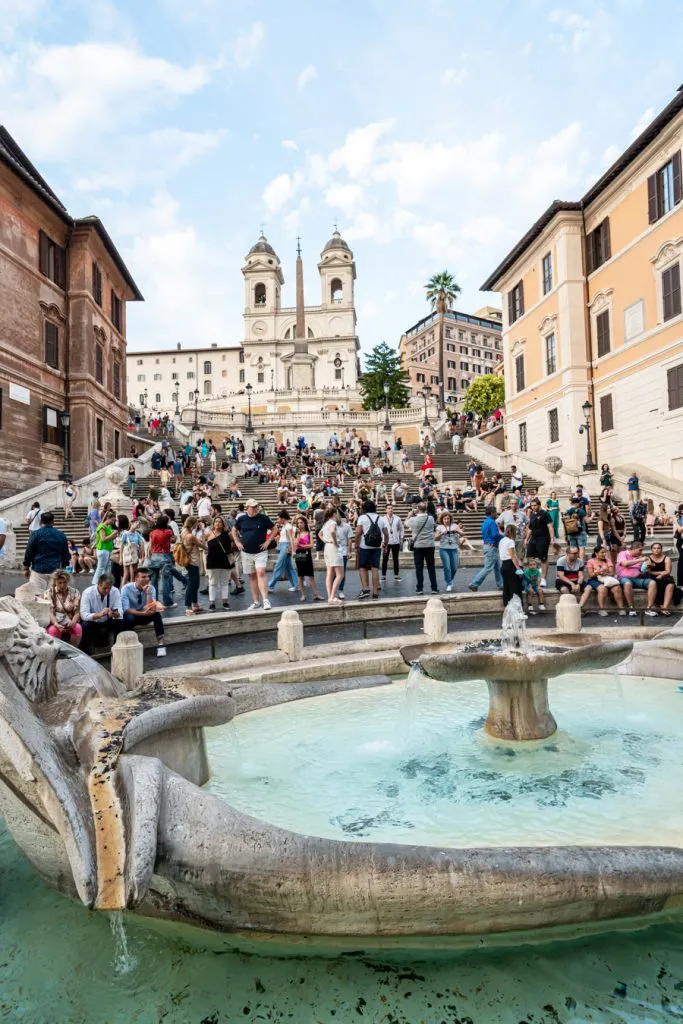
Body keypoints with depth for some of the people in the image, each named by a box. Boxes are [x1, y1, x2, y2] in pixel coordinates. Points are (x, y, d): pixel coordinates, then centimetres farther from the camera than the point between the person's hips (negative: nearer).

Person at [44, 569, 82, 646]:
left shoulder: (75, 593, 4)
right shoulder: (49, 593, 1)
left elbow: (77, 612, -2)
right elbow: (50, 612, -10)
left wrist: (73, 622, -25)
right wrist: (56, 624, -29)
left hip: (70, 623, 1)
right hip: (54, 623, -1)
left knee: (78, 628, -32)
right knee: (53, 630, -35)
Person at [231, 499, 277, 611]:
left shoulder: (263, 518, -5)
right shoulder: (241, 519, 1)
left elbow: (275, 529, 3)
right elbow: (234, 530, 18)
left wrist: (268, 541, -5)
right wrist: (237, 542, 7)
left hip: (260, 552, -3)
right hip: (246, 553, 3)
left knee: (261, 573, -17)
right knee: (252, 576, 9)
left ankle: (265, 600, -18)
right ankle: (256, 601, 17)